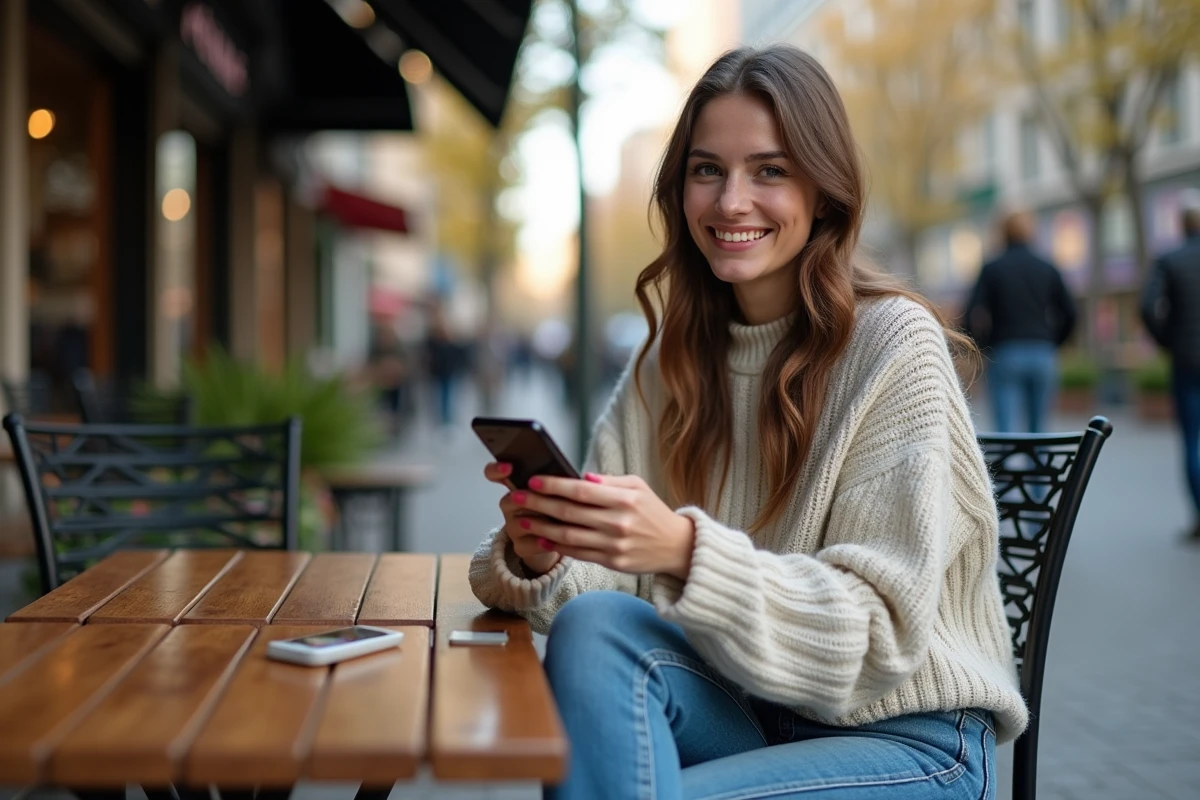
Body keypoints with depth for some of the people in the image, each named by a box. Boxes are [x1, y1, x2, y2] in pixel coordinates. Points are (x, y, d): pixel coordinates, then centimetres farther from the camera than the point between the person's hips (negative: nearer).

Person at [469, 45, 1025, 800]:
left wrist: (686, 550, -34)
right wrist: (537, 554, -25)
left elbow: (876, 631, -18)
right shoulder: (671, 357, 4)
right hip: (747, 710, 5)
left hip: (907, 737, -5)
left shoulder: (894, 343, -13)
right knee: (594, 624, -26)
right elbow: (605, 570, -2)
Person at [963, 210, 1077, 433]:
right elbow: (1069, 313, 8)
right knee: (1038, 428, 10)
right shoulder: (1047, 269, 10)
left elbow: (973, 314, -6)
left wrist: (983, 345, 9)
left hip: (1006, 355, -3)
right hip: (1042, 354, 3)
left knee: (1006, 429, -6)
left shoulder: (992, 269, 2)